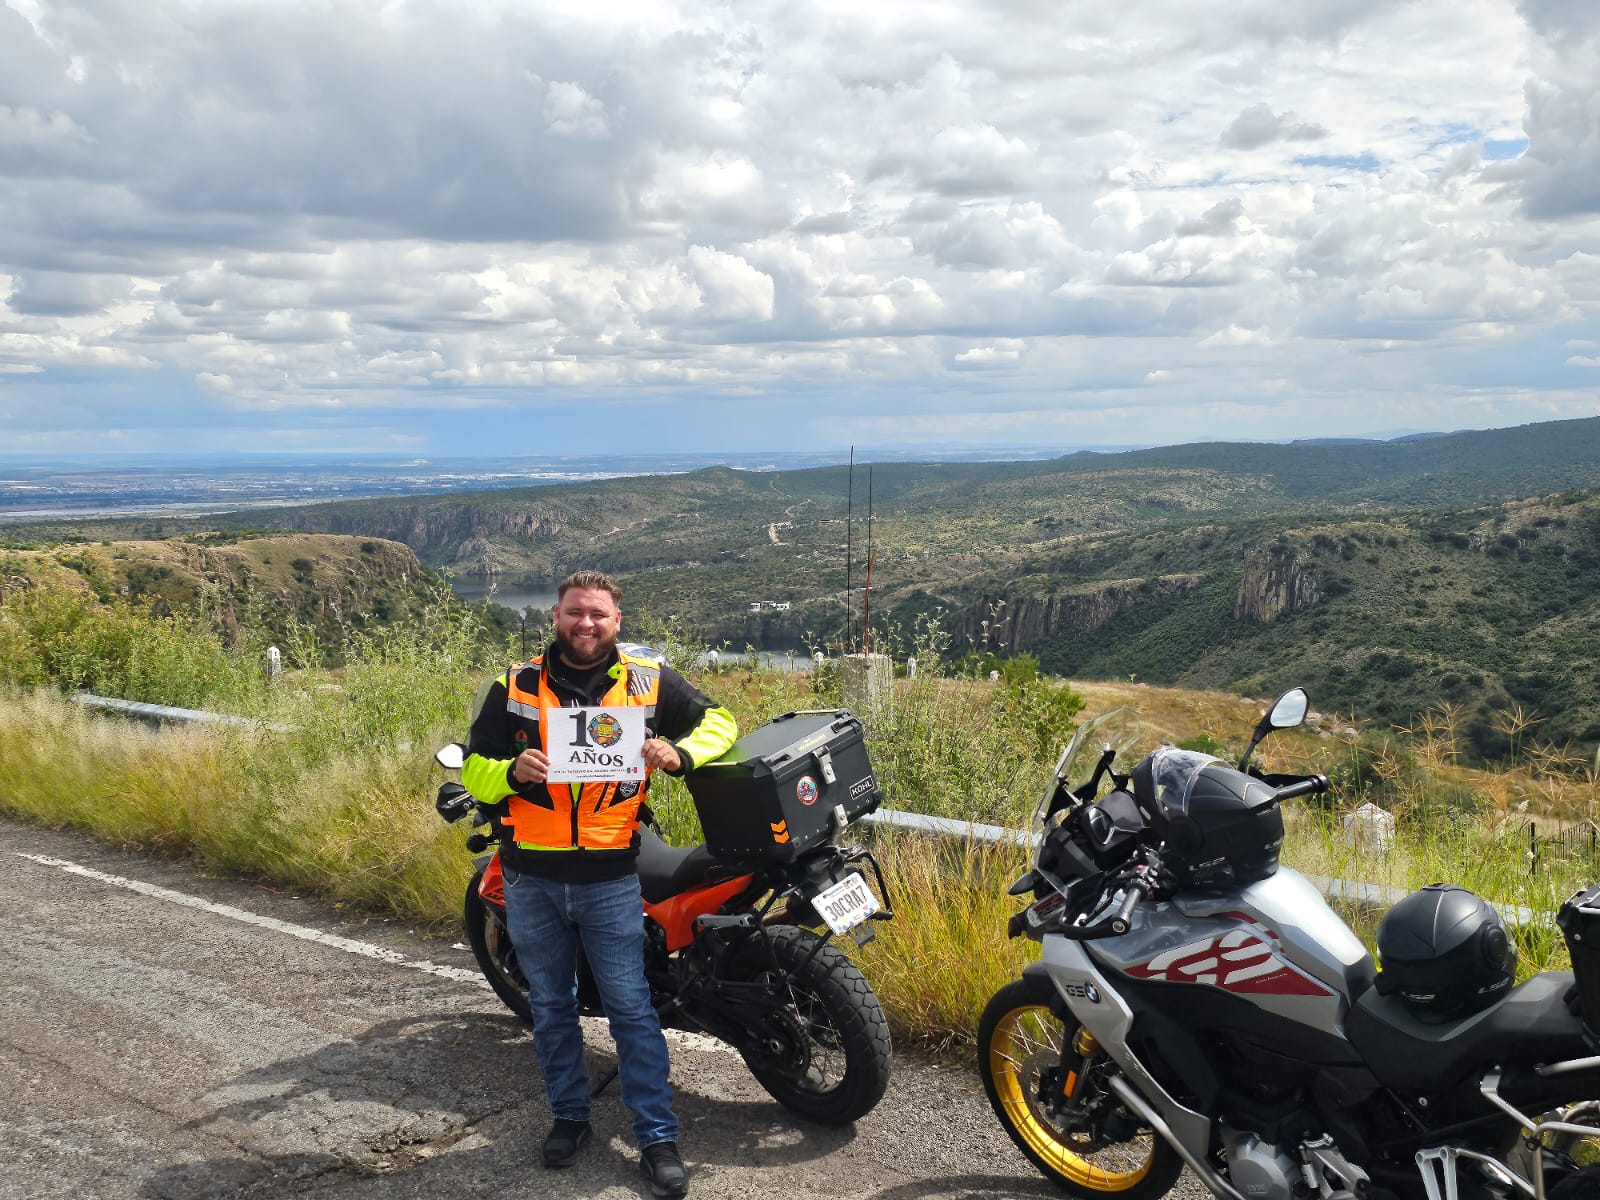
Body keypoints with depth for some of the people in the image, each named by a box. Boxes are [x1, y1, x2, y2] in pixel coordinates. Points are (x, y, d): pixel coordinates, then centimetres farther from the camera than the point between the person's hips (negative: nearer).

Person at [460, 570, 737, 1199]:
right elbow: (472, 770, 4)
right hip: (531, 879, 2)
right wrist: (512, 772, -18)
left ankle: (658, 1137, 12)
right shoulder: (515, 686, 0)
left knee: (631, 1009, 1)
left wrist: (680, 753, -14)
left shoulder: (649, 679, -3)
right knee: (551, 1006, 16)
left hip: (610, 879, -2)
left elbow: (717, 721, 7)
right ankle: (568, 1117, 33)